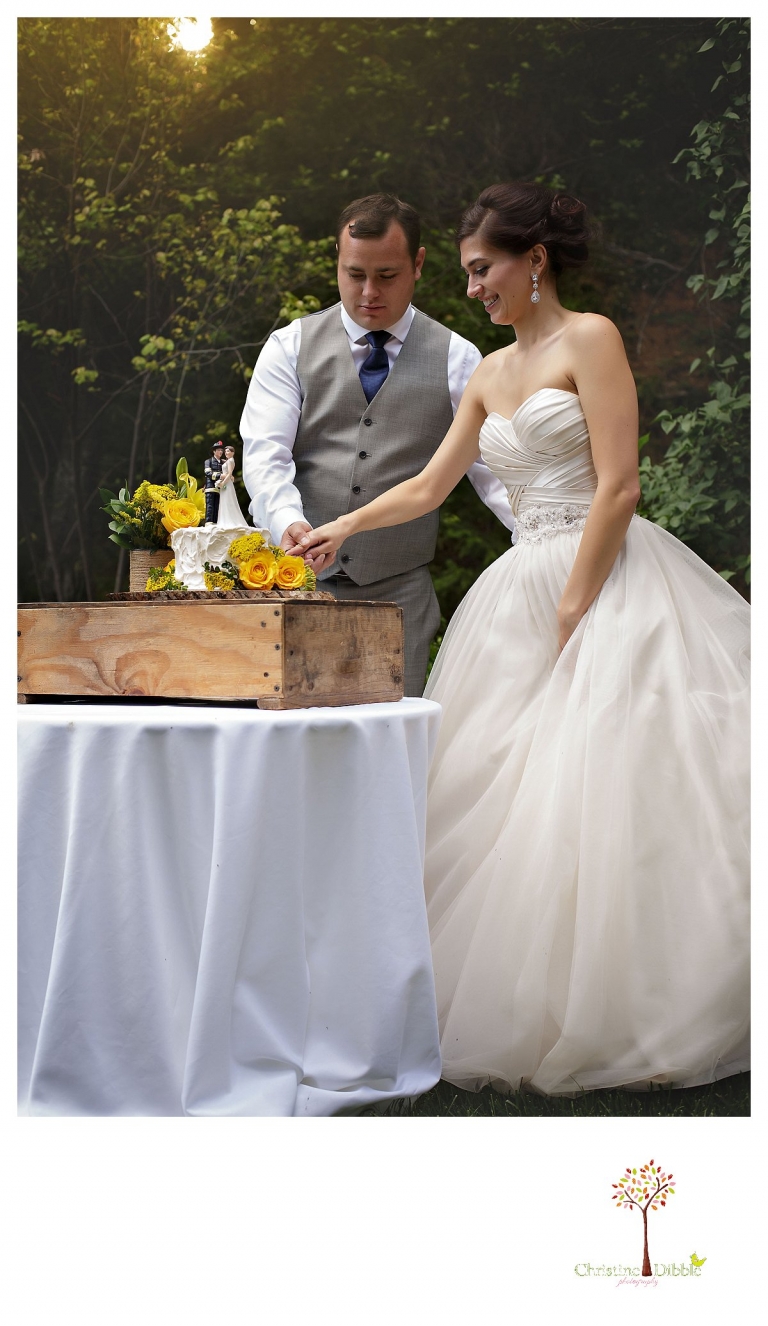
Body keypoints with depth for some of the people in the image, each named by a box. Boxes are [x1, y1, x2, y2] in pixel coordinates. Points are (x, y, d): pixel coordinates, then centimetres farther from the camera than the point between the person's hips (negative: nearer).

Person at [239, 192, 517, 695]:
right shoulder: (291, 347, 7)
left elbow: (495, 465, 3)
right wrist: (289, 522, -24)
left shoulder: (456, 360, 7)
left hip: (397, 593, 0)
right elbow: (264, 455, -4)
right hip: (295, 579, 0)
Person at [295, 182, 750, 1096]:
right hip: (526, 586, 8)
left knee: (607, 797, -12)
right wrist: (343, 527, 17)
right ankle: (530, 1011, 7)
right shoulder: (490, 375, 18)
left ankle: (632, 1016, -5)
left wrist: (571, 615, -15)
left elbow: (617, 487, -13)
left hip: (609, 582, -8)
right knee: (514, 799, 2)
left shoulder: (589, 339, -5)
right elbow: (428, 487, 26)